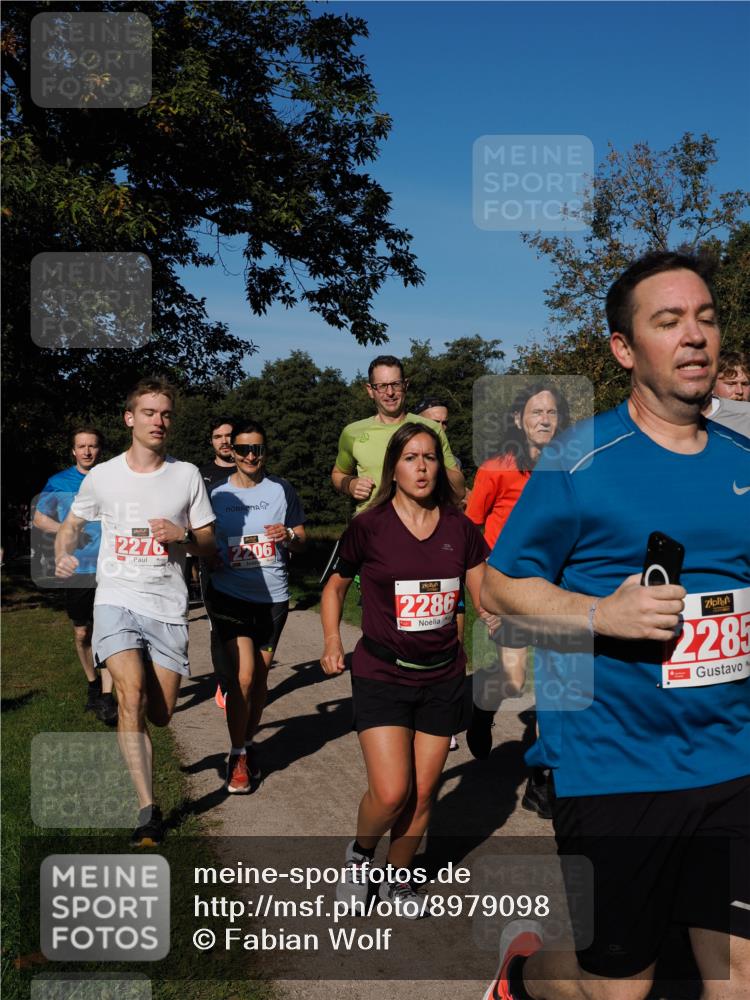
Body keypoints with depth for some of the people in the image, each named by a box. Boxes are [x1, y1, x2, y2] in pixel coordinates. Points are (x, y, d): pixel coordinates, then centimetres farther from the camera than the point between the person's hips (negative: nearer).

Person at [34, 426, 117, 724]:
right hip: (76, 568, 2)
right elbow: (39, 517, 9)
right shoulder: (58, 482, 4)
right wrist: (63, 529, -9)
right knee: (82, 633, 12)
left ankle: (106, 697, -5)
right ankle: (93, 685, 34)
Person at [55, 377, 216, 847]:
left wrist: (182, 535, -14)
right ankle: (148, 811, -11)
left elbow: (208, 544, 6)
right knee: (132, 697, -20)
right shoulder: (101, 476, 2)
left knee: (160, 715, 6)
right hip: (116, 600, -1)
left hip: (168, 607, 1)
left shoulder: (187, 475, 2)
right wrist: (64, 556, -2)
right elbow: (72, 525, 18)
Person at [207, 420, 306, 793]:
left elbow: (301, 540, 8)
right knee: (242, 673, -12)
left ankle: (249, 744, 30)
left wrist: (289, 535, -15)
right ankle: (237, 756, 3)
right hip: (230, 594, -1)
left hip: (272, 595, 2)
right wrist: (211, 557, -11)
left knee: (259, 675, 11)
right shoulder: (217, 493, 1)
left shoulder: (281, 490, 1)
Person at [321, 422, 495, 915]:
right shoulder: (369, 527, -7)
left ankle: (398, 877, 35)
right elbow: (336, 585, 8)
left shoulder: (460, 530, 0)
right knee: (391, 792, -10)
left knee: (423, 793, 9)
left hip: (443, 679, 3)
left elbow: (488, 600, 4)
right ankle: (359, 853, 23)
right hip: (382, 675, -3)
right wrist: (332, 641, 0)